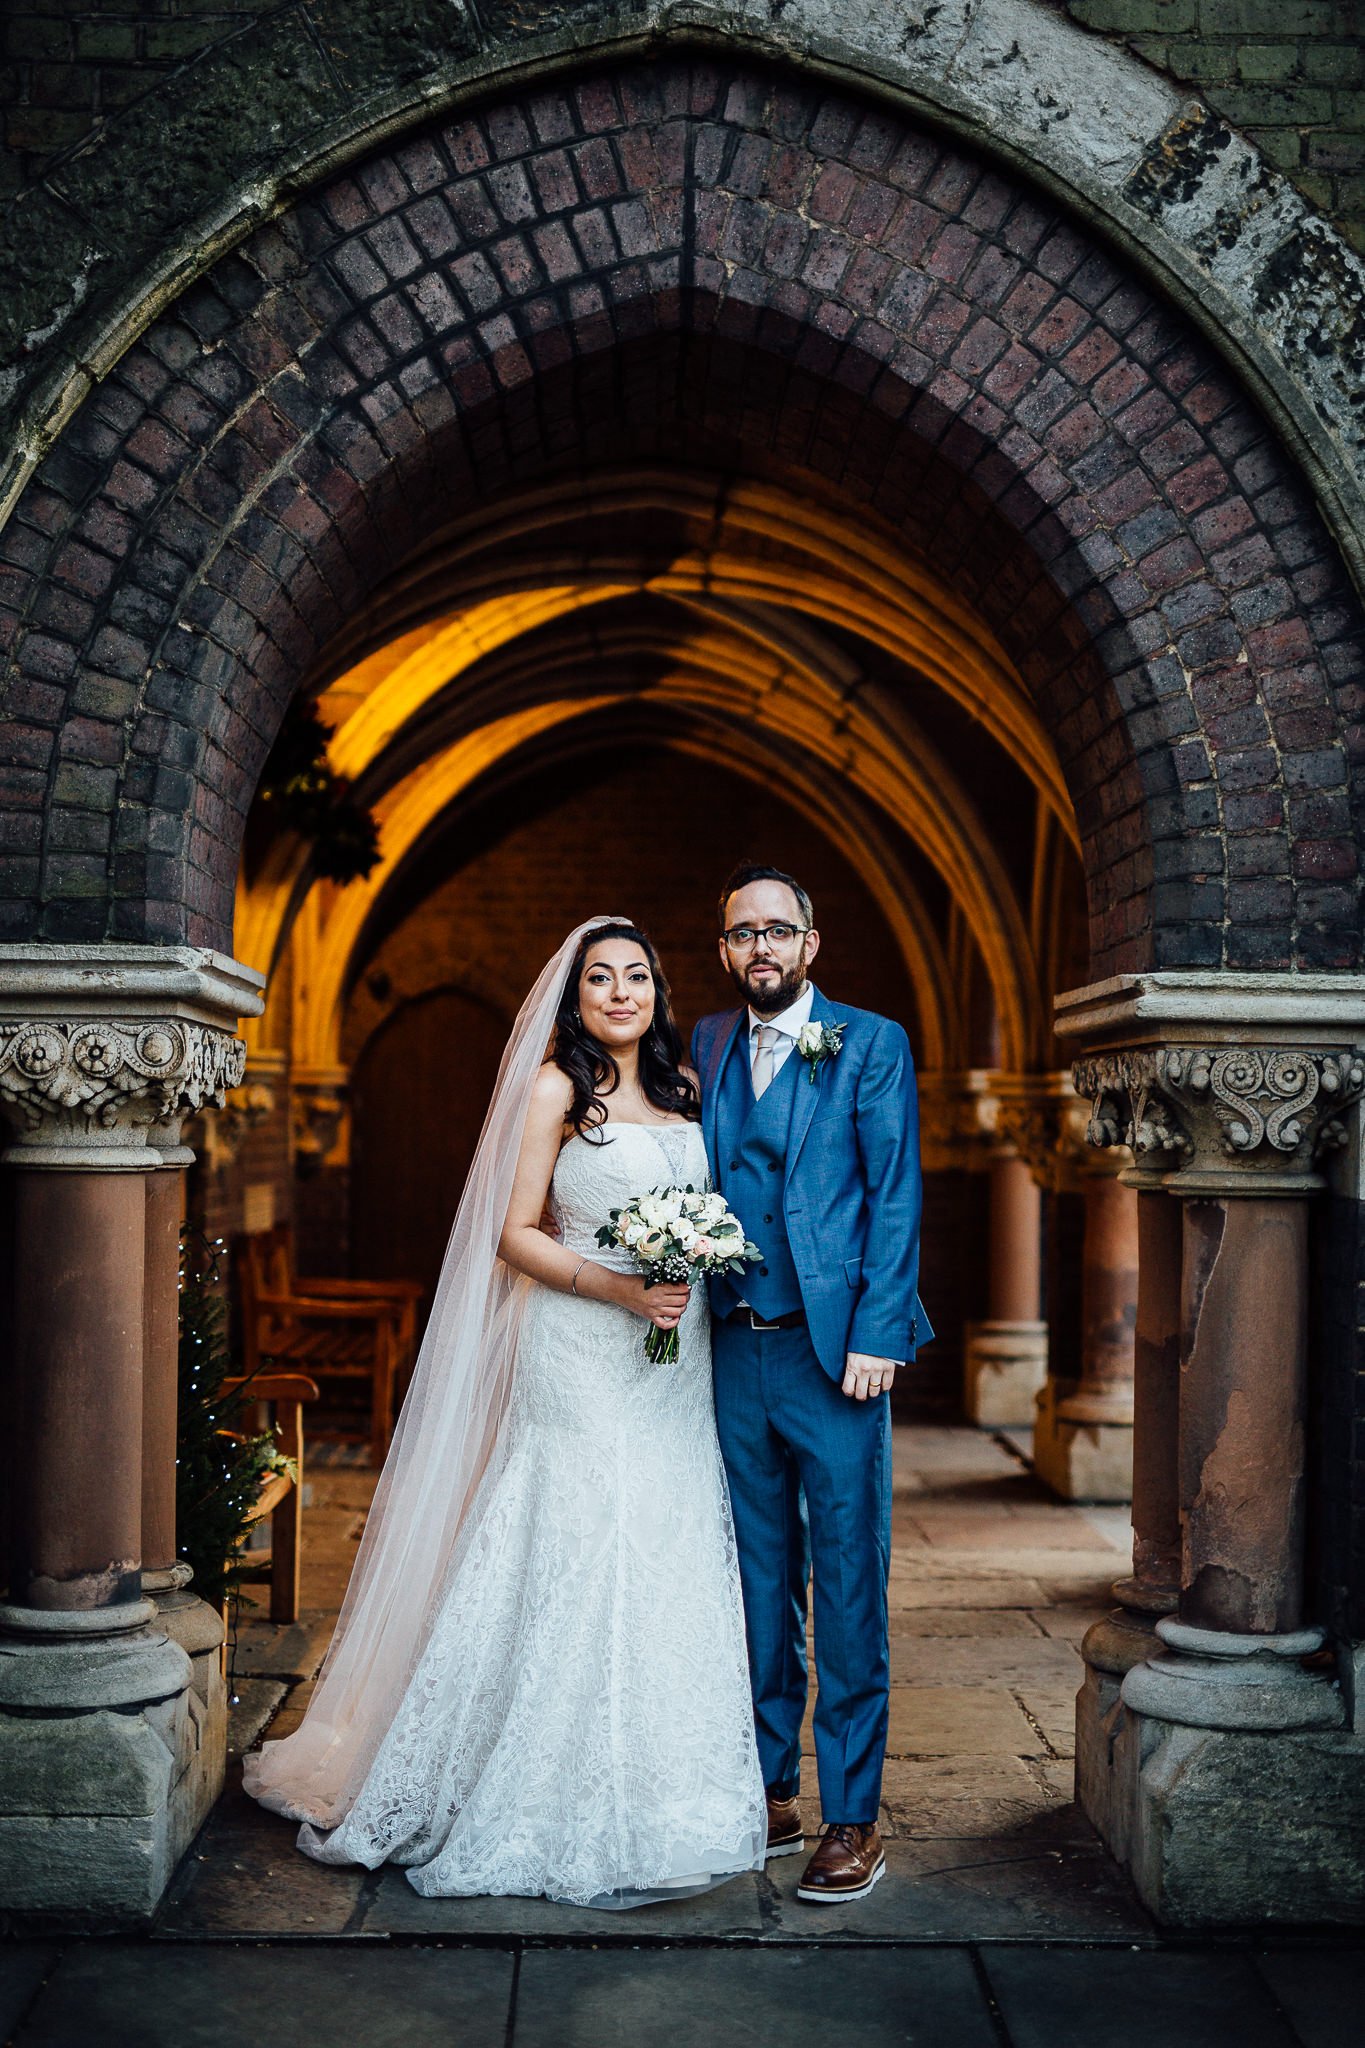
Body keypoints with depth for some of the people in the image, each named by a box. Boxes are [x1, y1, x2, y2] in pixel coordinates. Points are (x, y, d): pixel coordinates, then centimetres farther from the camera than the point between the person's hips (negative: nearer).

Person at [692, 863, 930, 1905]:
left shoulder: (872, 1044, -1)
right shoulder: (706, 1047, 12)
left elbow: (895, 1196, -5)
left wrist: (875, 1337, -12)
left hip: (835, 1350, -4)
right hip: (734, 1350, 5)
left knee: (848, 1587, 0)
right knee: (759, 1583, 13)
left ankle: (854, 1818, 9)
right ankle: (770, 1795, 25)